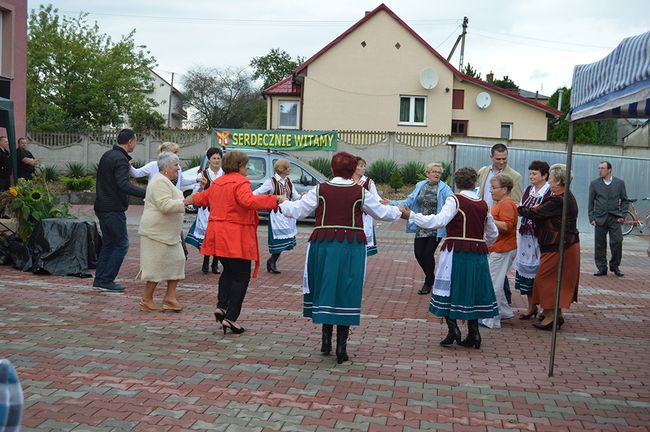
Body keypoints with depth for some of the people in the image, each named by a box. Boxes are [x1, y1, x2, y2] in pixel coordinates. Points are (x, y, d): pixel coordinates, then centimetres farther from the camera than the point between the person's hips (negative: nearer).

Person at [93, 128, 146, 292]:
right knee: (121, 244, -3)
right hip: (114, 209, -10)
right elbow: (123, 184, -30)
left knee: (108, 243, 16)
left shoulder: (107, 155, 14)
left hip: (102, 207, 10)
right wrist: (145, 193, -37)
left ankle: (99, 279, 17)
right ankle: (107, 280, -3)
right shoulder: (121, 160, -16)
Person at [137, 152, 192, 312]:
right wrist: (186, 202, -27)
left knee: (177, 261, 7)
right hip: (156, 232, -11)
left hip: (168, 233, 11)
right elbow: (166, 205, -27)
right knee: (157, 265, -5)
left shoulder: (165, 181, 18)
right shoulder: (160, 182, -17)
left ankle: (170, 296, 11)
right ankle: (147, 300, 6)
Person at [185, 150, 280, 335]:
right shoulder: (240, 182, -12)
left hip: (218, 235, 9)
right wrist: (275, 199, -35)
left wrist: (192, 199, 53)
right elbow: (248, 201, -31)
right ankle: (230, 318, -2)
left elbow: (203, 197, 31)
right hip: (235, 237, -8)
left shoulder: (218, 182, 14)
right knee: (241, 277, 0)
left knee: (229, 271, 26)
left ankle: (221, 306, 15)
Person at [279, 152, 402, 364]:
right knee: (346, 293, 5)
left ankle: (326, 340, 20)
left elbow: (296, 210, 2)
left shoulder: (320, 190, -2)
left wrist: (283, 203, 22)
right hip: (351, 248, -1)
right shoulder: (361, 193, -2)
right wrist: (399, 211, 30)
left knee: (325, 290, 14)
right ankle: (341, 347, 6)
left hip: (324, 245, 1)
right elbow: (382, 212, 10)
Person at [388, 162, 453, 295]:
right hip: (421, 228, 4)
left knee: (428, 253, -5)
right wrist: (392, 203, -3)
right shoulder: (420, 186, 7)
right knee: (419, 253, 4)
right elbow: (409, 201, 6)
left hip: (436, 228, -4)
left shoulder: (444, 189, -7)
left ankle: (428, 283, 17)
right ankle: (431, 278, 31)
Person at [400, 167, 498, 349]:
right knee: (472, 291, 13)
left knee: (450, 290, 6)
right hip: (478, 254, 5)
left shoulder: (455, 200, -7)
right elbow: (493, 234, 18)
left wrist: (411, 216, -19)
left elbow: (439, 221, -21)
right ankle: (473, 333, 12)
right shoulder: (483, 204, 10)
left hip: (457, 252, -5)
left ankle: (453, 329, -3)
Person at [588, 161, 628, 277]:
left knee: (617, 241, -5)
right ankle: (602, 268, 12)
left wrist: (622, 215, -1)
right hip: (600, 219, 0)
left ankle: (615, 266, 12)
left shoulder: (620, 183, 5)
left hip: (614, 219, 0)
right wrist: (592, 218, -1)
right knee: (600, 244, 2)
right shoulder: (594, 183, 5)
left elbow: (624, 200, 9)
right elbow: (591, 202, 6)